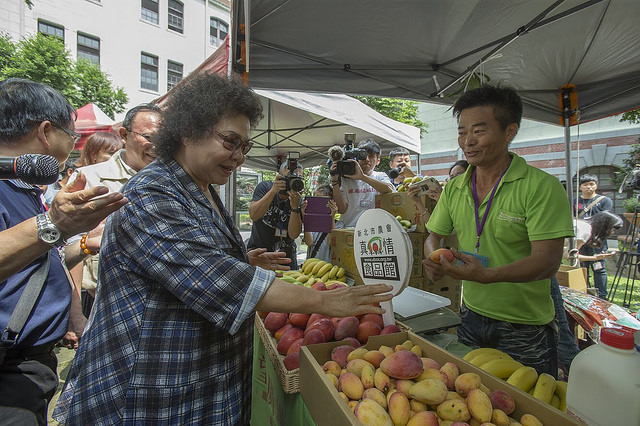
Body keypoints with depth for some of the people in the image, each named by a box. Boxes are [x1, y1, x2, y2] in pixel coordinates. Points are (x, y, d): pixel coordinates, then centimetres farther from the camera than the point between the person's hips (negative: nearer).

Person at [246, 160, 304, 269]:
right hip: (258, 248, -1)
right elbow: (253, 215, -24)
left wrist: (295, 206, -32)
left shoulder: (299, 200, -10)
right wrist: (273, 191, -33)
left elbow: (293, 235, -19)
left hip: (285, 251, 1)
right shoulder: (265, 186, -9)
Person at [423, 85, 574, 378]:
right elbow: (434, 236, 7)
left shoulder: (542, 187, -16)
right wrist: (433, 259, -15)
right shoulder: (454, 188, 0)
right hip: (471, 318, 5)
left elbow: (548, 260, -22)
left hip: (525, 330, -4)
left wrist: (487, 274, -38)